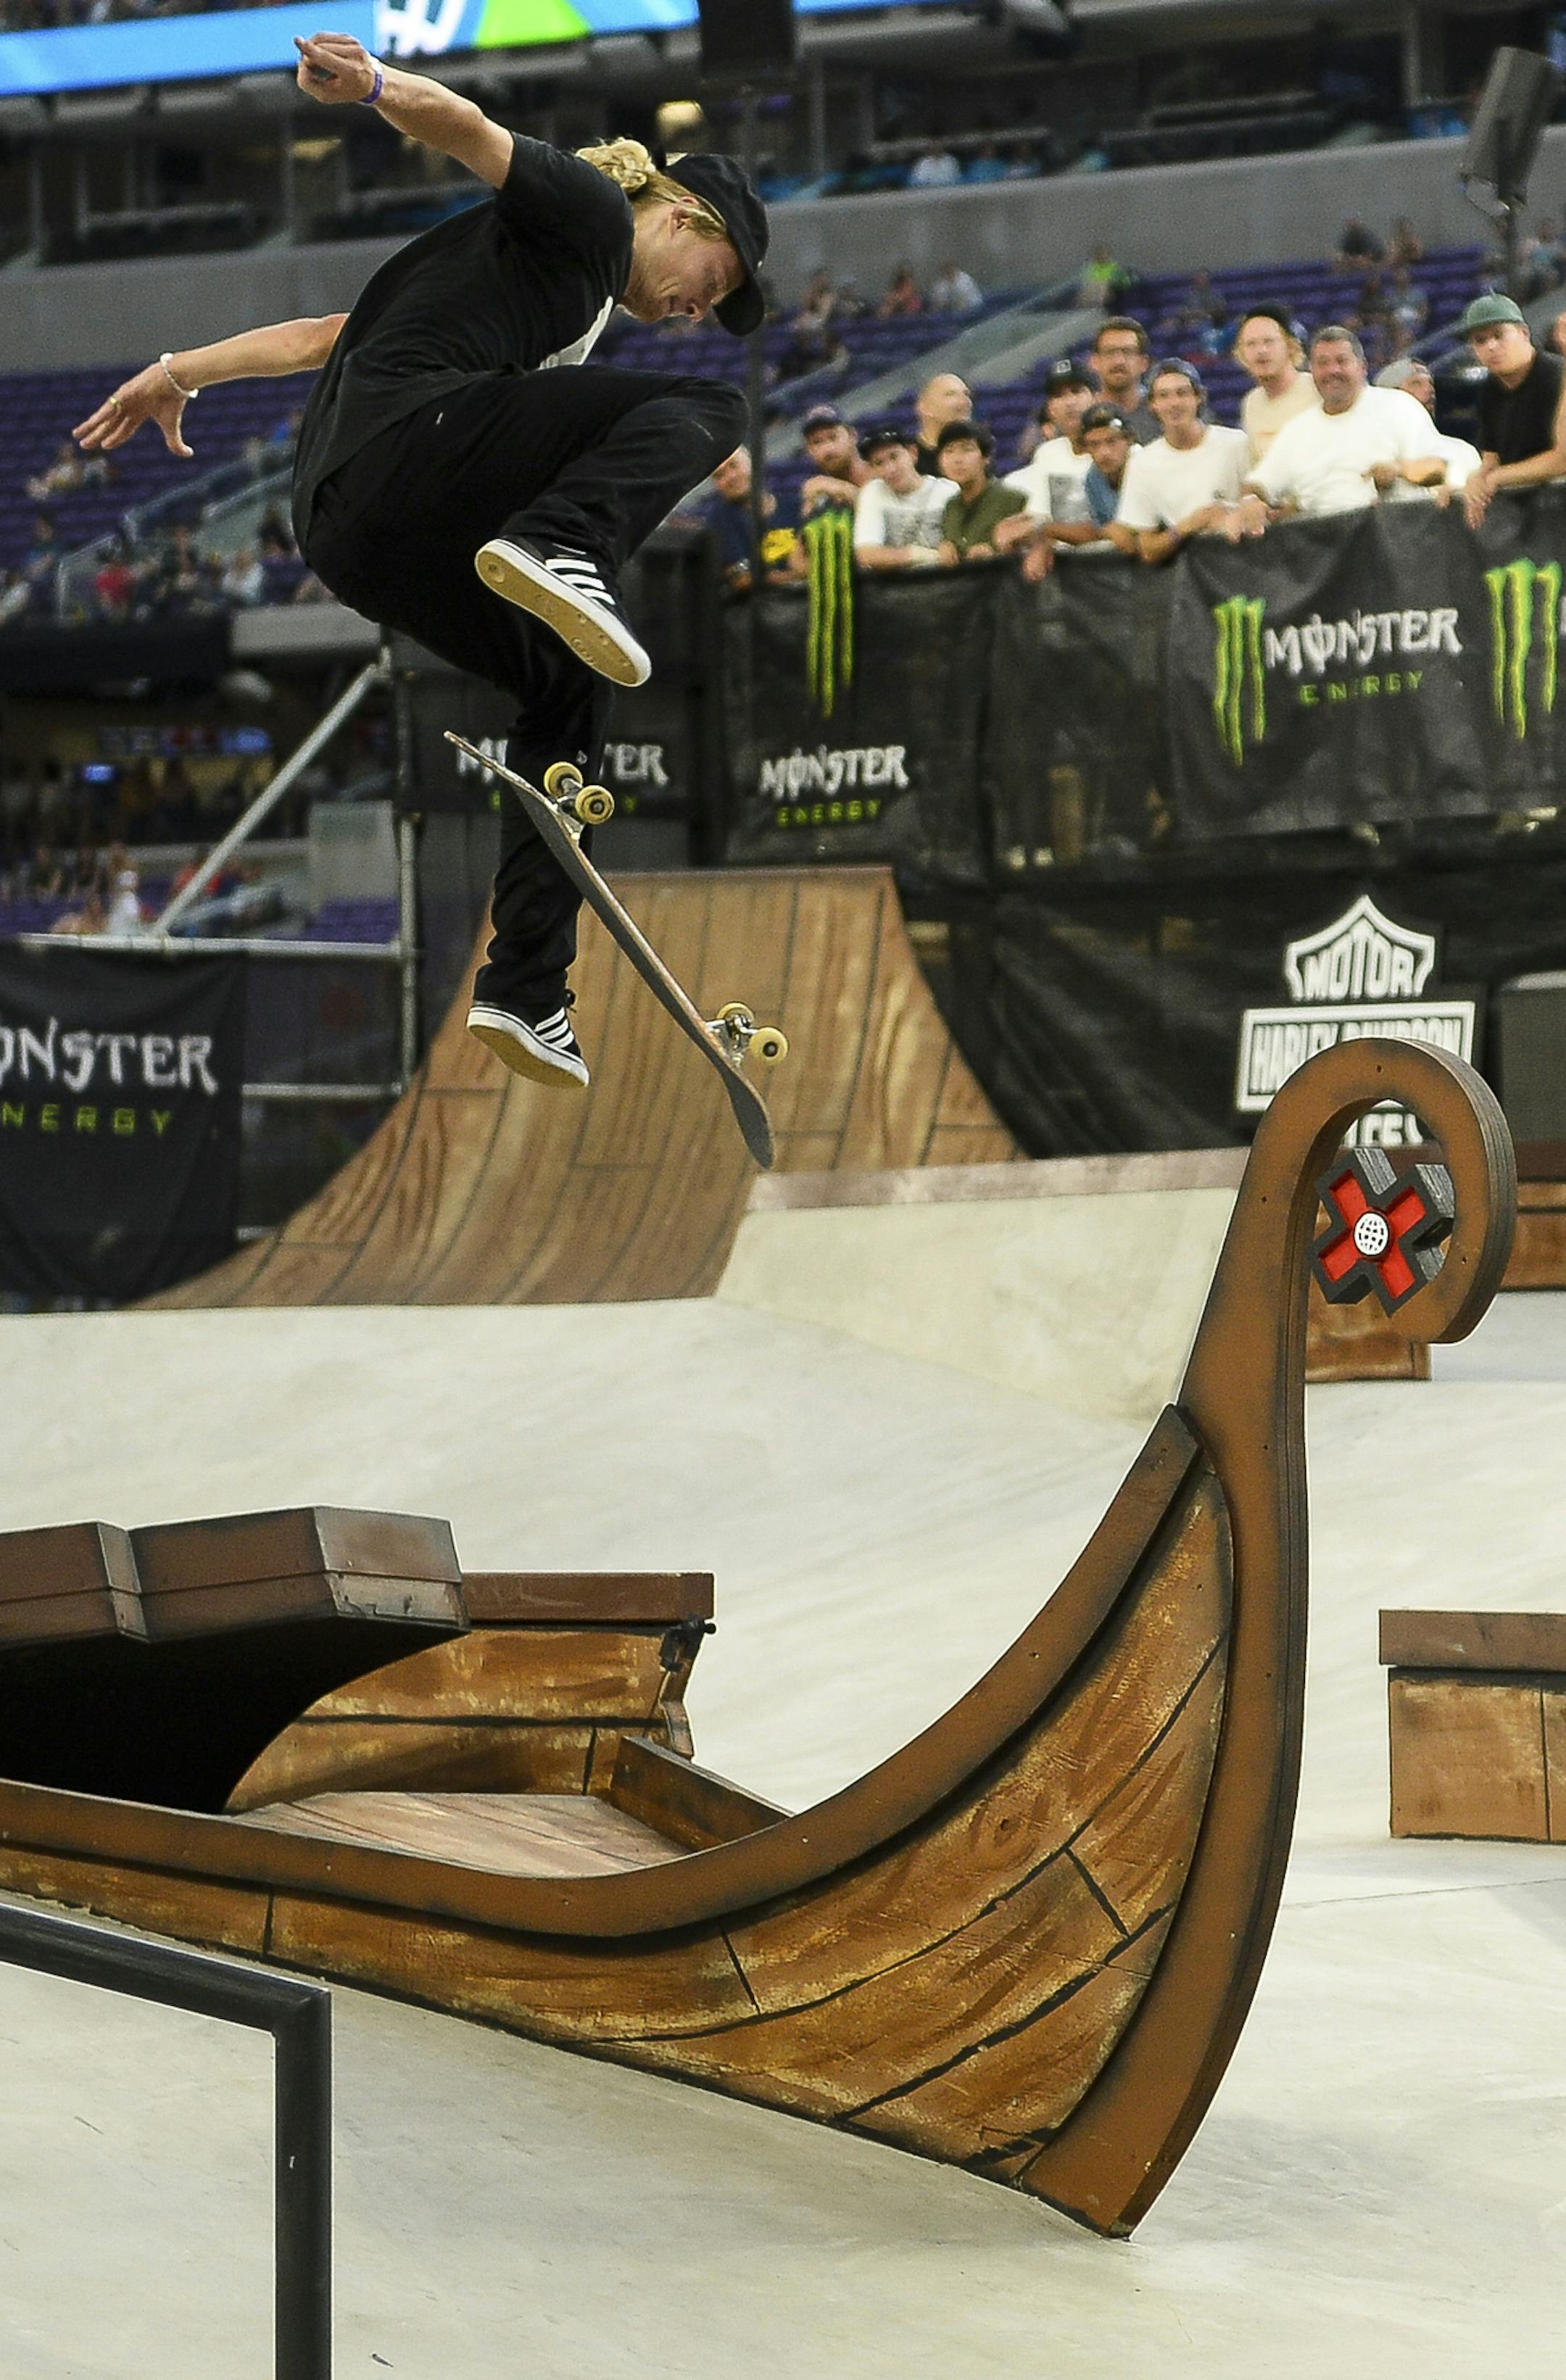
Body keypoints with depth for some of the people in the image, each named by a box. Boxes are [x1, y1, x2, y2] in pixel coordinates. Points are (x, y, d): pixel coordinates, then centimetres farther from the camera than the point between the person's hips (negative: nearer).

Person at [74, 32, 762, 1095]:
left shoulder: (546, 272, 36)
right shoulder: (592, 213, 9)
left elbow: (332, 333, 34)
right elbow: (465, 126, -11)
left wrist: (185, 371, 32)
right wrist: (374, 84, -30)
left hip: (345, 522, 9)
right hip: (410, 440, -9)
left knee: (571, 691, 18)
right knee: (707, 409, -12)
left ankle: (525, 991, 11)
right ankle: (558, 547, -39)